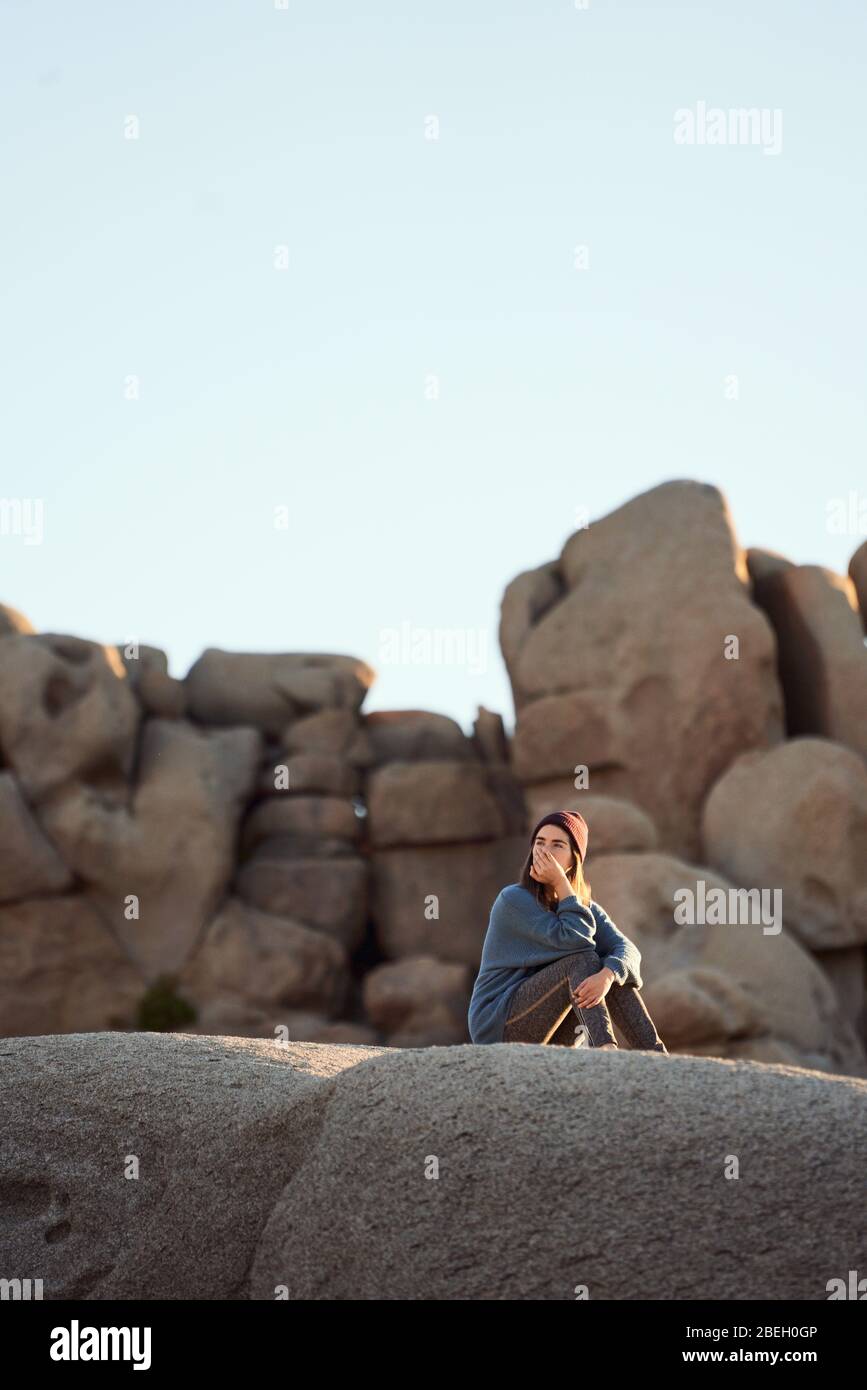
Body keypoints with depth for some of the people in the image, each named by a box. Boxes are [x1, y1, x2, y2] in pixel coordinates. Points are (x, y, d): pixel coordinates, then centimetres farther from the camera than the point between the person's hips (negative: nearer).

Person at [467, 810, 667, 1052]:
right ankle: (606, 1051, -41)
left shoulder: (586, 907, 7)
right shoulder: (513, 899, -13)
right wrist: (561, 884, -18)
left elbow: (627, 950, -12)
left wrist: (606, 976, -33)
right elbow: (576, 940, -21)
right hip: (498, 1027, -6)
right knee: (582, 959, -23)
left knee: (613, 968, -15)